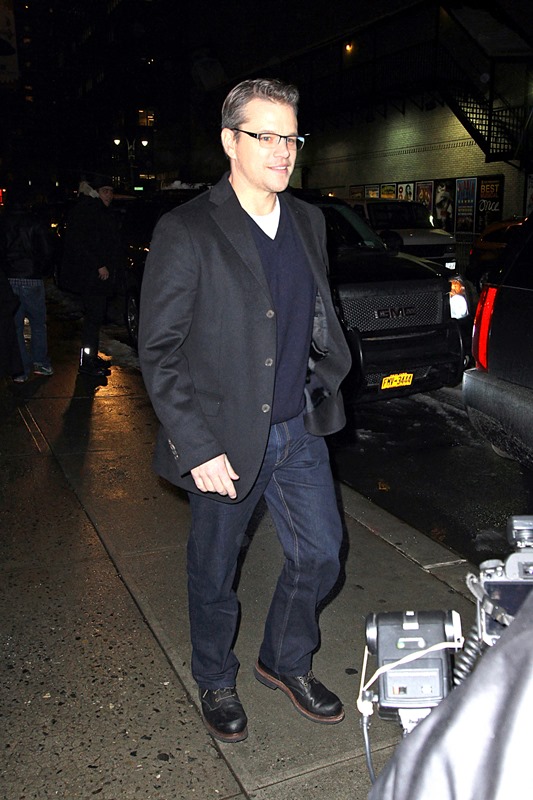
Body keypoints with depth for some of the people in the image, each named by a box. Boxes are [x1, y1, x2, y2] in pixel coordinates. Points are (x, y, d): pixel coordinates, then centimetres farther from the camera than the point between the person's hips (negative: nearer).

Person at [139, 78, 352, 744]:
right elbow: (159, 351, -14)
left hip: (299, 431, 6)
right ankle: (215, 682, 42)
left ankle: (286, 661, 41)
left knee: (321, 553, 13)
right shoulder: (185, 232, -13)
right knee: (214, 576, 14)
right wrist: (198, 447, -17)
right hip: (224, 441, -5)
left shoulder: (308, 222, 6)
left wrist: (329, 368, 6)